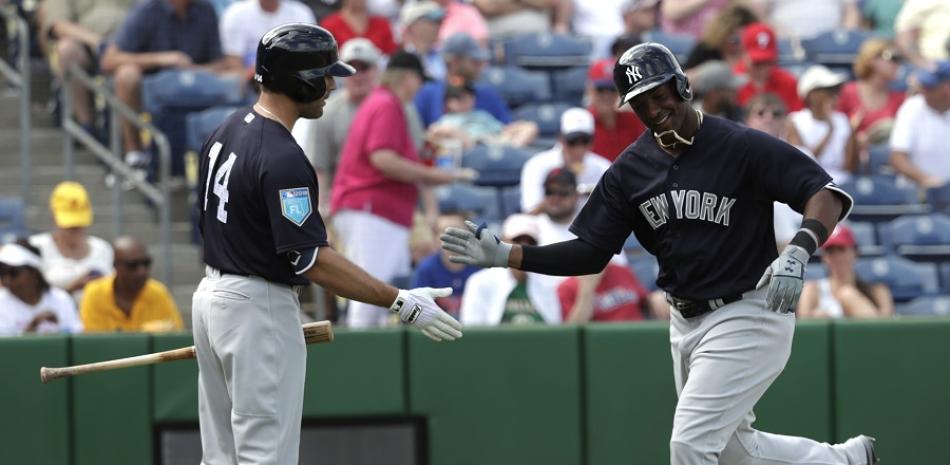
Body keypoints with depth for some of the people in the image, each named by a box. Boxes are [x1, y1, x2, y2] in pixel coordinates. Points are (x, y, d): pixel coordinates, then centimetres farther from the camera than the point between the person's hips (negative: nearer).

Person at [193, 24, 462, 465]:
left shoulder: (227, 130, 7)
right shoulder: (281, 157, -23)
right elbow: (311, 258, -26)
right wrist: (400, 302, -27)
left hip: (211, 295, 10)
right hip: (259, 309, -10)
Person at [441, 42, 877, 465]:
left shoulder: (741, 146, -16)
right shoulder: (630, 169, 2)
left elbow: (827, 195, -21)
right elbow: (589, 253, 4)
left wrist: (799, 250, -40)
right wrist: (504, 255, -6)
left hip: (747, 317, -7)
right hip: (685, 322, 7)